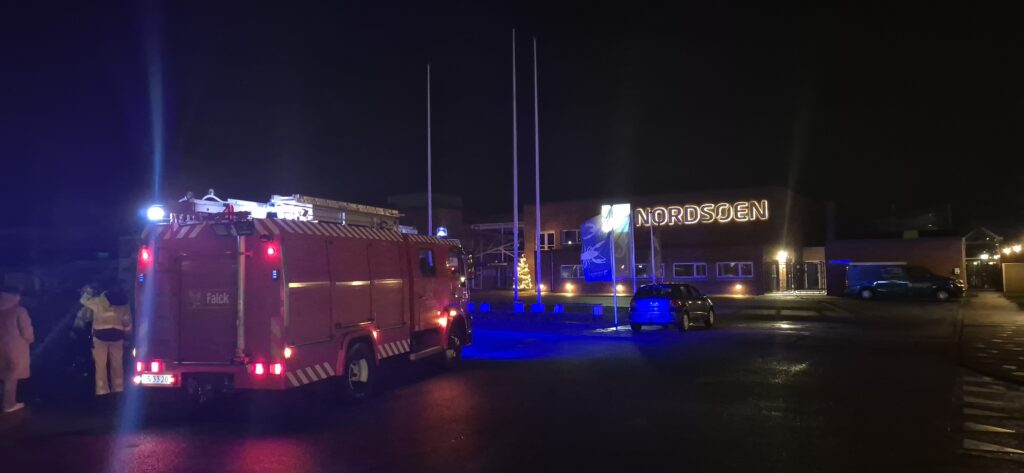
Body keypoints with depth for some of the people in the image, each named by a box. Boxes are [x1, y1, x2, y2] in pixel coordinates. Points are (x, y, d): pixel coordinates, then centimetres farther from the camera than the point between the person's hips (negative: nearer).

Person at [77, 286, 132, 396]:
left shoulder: (97, 301, -3)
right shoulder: (123, 302, 4)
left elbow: (84, 300, 17)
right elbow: (127, 321, 5)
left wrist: (88, 292, 35)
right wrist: (126, 335, 12)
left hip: (101, 335, -2)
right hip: (117, 335, 2)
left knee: (101, 364, 1)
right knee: (117, 364, 9)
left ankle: (102, 389, -1)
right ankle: (118, 387, 11)